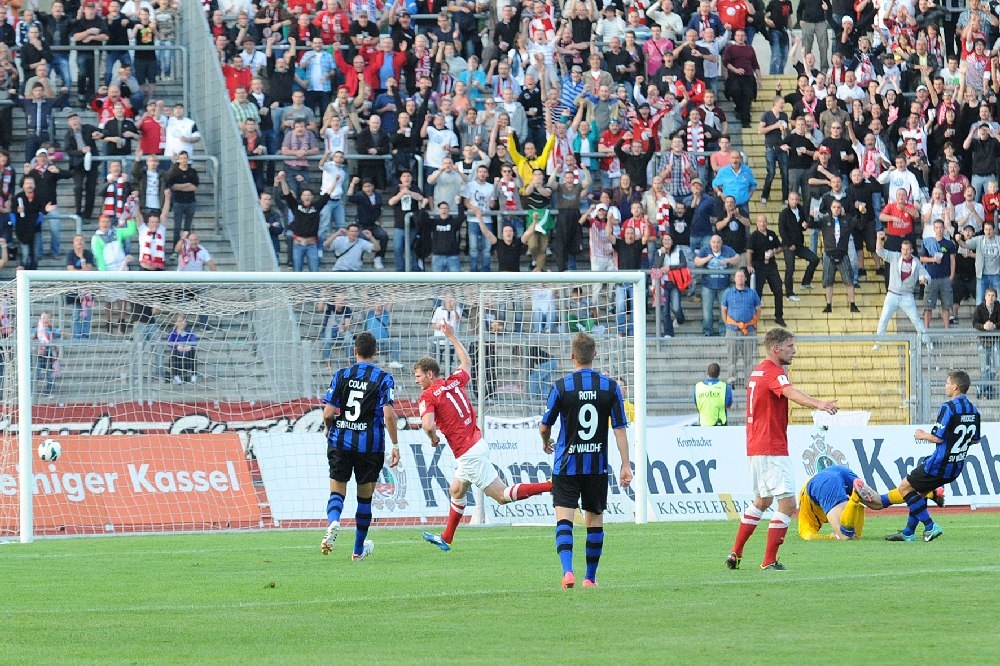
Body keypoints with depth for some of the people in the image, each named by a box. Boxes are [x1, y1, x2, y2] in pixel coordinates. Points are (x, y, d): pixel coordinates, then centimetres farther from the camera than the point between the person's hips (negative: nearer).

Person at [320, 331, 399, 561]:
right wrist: (395, 445, -6)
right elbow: (388, 414, -13)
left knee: (337, 491, 4)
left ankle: (333, 522, -30)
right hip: (370, 445, -1)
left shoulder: (341, 375, 1)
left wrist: (329, 429, 19)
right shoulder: (384, 379, -4)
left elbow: (328, 413, -2)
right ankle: (359, 548, 22)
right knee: (365, 497, 12)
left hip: (340, 442, 1)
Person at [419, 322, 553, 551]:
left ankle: (551, 486, -18)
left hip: (468, 453, -9)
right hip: (477, 443, 9)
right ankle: (446, 539, 35)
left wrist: (433, 438, -6)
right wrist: (452, 337, 39)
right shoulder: (454, 382, 10)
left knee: (502, 496, -7)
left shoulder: (428, 397, -12)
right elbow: (467, 363, 32)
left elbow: (428, 425, -29)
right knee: (456, 491, 24)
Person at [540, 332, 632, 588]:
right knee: (595, 519, 13)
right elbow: (620, 428, -3)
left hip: (566, 464, -2)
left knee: (564, 519, -5)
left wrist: (546, 442, 23)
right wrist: (625, 465, 0)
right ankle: (590, 577, 18)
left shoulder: (561, 387, -8)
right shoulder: (610, 387, -2)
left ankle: (567, 570, -25)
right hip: (597, 466, 2)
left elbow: (544, 426, 0)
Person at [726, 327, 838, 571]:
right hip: (772, 449, -10)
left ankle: (735, 554, 27)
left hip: (755, 447, 10)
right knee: (788, 503, -11)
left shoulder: (758, 371, 15)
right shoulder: (773, 372, -14)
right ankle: (769, 562, -13)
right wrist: (818, 403, -52)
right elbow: (791, 393, -35)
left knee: (762, 501, 24)